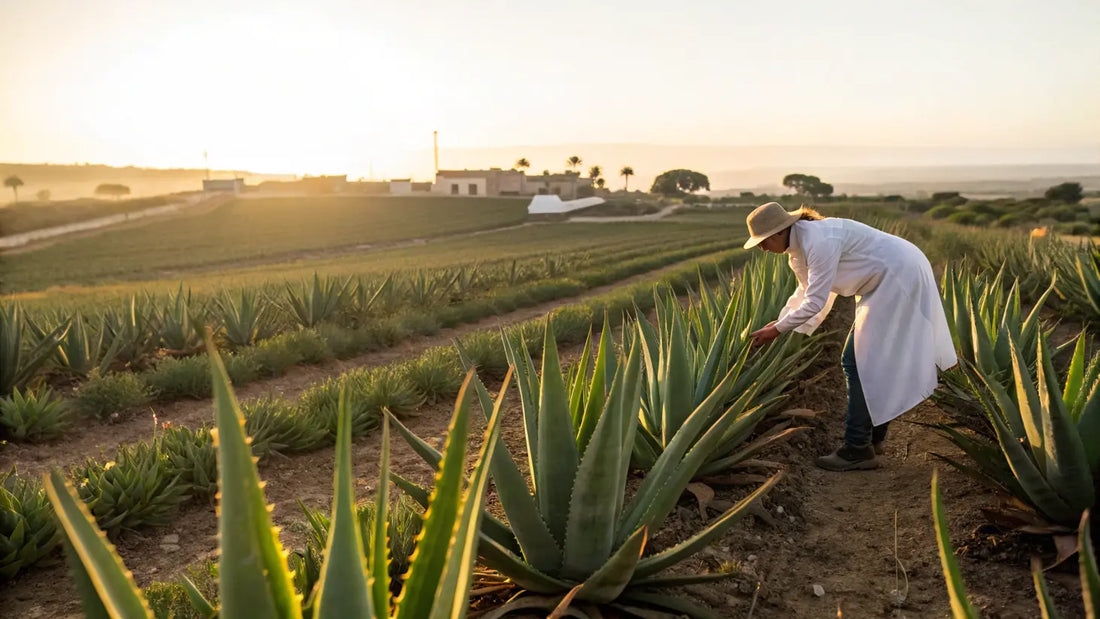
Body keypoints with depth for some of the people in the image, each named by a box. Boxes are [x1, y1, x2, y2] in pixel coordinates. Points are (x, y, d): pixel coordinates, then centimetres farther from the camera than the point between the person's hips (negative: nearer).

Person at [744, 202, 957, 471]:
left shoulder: (818, 242, -26)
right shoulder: (799, 245, 6)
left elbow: (815, 301, -25)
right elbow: (806, 291, 19)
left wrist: (777, 330, -16)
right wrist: (779, 321, 11)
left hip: (899, 277, -10)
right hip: (892, 278, 10)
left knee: (858, 361, -8)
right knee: (864, 359, 14)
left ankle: (858, 449, -2)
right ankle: (872, 436, 26)